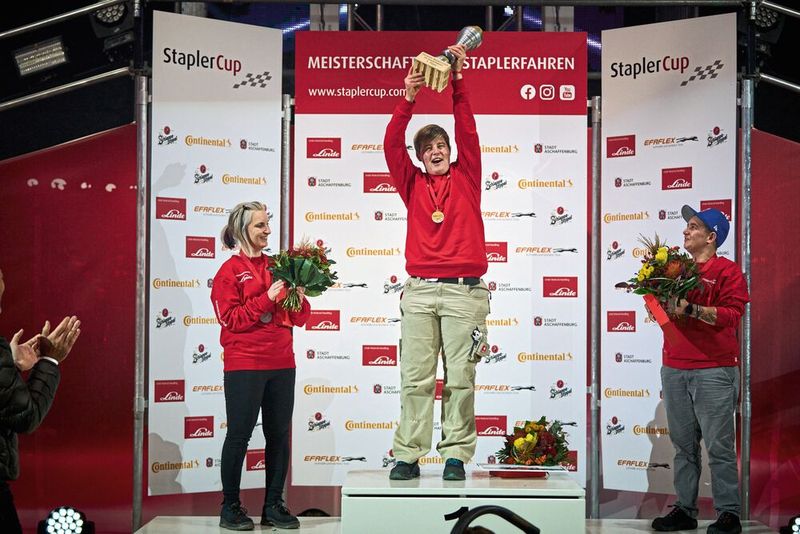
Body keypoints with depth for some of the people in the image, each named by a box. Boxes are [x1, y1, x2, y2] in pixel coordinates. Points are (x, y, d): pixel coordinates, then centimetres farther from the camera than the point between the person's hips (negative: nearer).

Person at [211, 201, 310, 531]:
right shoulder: (229, 271, 0)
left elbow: (298, 319, 14)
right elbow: (230, 319, -10)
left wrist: (298, 297, -6)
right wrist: (267, 298, -15)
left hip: (281, 364, 5)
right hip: (244, 365, -5)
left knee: (279, 435, 7)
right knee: (239, 435, 0)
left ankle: (274, 505, 16)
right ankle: (230, 507, 10)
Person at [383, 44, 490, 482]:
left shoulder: (466, 179, 13)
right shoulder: (413, 184, 15)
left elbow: (468, 134, 3)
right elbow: (391, 146, 3)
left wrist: (459, 87, -4)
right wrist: (408, 99, -7)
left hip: (463, 291, -1)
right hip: (419, 290, 1)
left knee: (460, 378, 0)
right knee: (415, 378, -1)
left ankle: (456, 455, 5)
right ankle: (407, 456, 3)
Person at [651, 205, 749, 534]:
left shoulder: (727, 272, -2)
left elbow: (732, 314, -14)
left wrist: (690, 309, -22)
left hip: (713, 371, -6)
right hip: (674, 369, 6)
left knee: (719, 445, -4)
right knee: (683, 445, 10)